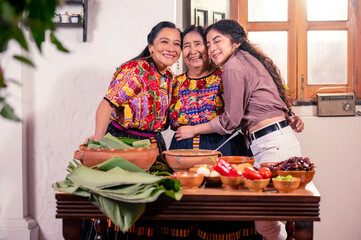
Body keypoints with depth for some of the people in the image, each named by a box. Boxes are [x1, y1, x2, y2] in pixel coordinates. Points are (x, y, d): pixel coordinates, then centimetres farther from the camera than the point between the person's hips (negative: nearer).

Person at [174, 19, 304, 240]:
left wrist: (193, 130, 5)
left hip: (273, 146, -10)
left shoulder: (233, 67, -8)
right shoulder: (249, 60, 21)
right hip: (283, 139, 10)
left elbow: (230, 120, -6)